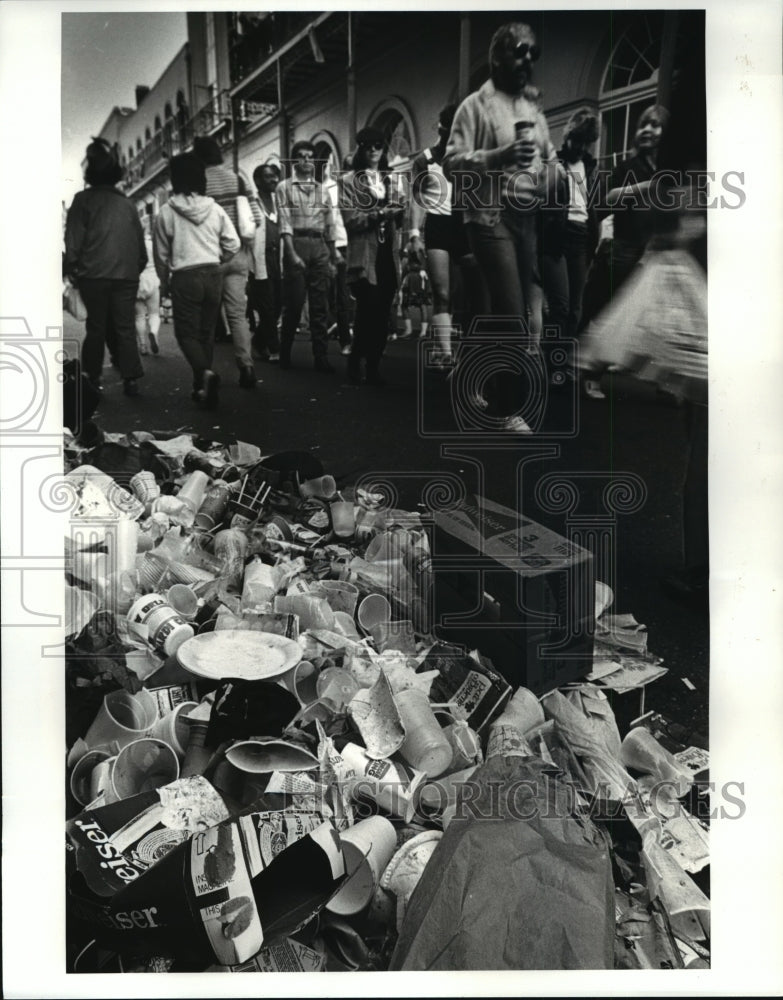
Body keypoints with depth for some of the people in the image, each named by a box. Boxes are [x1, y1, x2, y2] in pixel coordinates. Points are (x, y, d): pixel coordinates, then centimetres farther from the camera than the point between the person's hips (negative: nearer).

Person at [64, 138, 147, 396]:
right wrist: (138, 267, 20)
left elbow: (74, 239, -3)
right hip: (127, 275, 2)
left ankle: (92, 378, 5)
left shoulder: (83, 200, 2)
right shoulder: (127, 203, 12)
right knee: (125, 327, 4)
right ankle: (130, 379, -4)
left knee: (96, 327, 4)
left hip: (94, 275, -2)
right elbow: (140, 240, 14)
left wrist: (71, 268, 4)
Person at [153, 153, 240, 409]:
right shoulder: (215, 209, 2)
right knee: (207, 331, 12)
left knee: (187, 332, 3)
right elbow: (233, 244, 2)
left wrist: (164, 282, 18)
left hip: (185, 276, -3)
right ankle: (202, 387, 16)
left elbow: (161, 253, 3)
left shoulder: (166, 212, -3)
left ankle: (205, 373, -23)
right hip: (213, 274, 3)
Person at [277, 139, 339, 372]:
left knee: (320, 306, 1)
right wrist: (292, 254, -16)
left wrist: (333, 259, 12)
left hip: (320, 247, 3)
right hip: (296, 243, -3)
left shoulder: (322, 190, 17)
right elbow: (285, 223, -4)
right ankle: (285, 353, 11)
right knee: (293, 303, -2)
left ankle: (321, 357, 3)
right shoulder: (285, 187, 6)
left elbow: (329, 226, 17)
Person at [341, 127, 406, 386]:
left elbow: (397, 218, 16)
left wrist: (398, 211, -5)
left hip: (388, 254, 5)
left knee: (382, 313, 2)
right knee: (369, 311, -13)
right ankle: (355, 363, 4)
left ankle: (373, 367, 10)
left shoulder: (389, 181, 18)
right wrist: (379, 214, -18)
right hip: (364, 256, -5)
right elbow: (350, 219, -9)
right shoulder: (349, 181, 3)